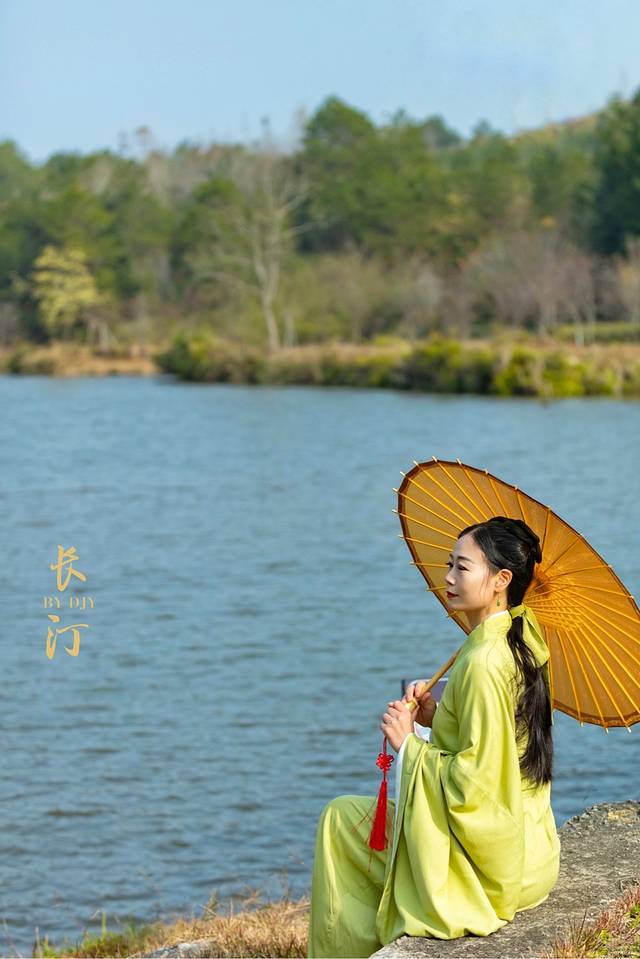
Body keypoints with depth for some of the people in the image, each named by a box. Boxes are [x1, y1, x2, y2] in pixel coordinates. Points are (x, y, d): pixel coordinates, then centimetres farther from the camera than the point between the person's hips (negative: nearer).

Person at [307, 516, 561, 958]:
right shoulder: (522, 643, 5)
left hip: (489, 864, -9)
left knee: (341, 818, 7)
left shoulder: (483, 663, -25)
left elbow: (474, 783, -25)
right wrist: (438, 718, 5)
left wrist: (410, 744, -13)